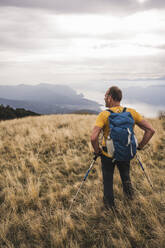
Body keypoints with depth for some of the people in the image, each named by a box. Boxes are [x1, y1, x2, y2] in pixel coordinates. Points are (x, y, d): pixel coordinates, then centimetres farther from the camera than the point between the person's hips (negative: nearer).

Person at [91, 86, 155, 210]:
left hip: (108, 154, -2)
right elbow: (150, 130, -11)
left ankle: (109, 203, 36)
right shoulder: (131, 112, -11)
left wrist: (97, 151, -11)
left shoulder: (104, 115, -20)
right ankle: (129, 193, 38)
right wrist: (140, 146, 0)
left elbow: (94, 137, -30)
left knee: (108, 179, 22)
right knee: (125, 175, 32)